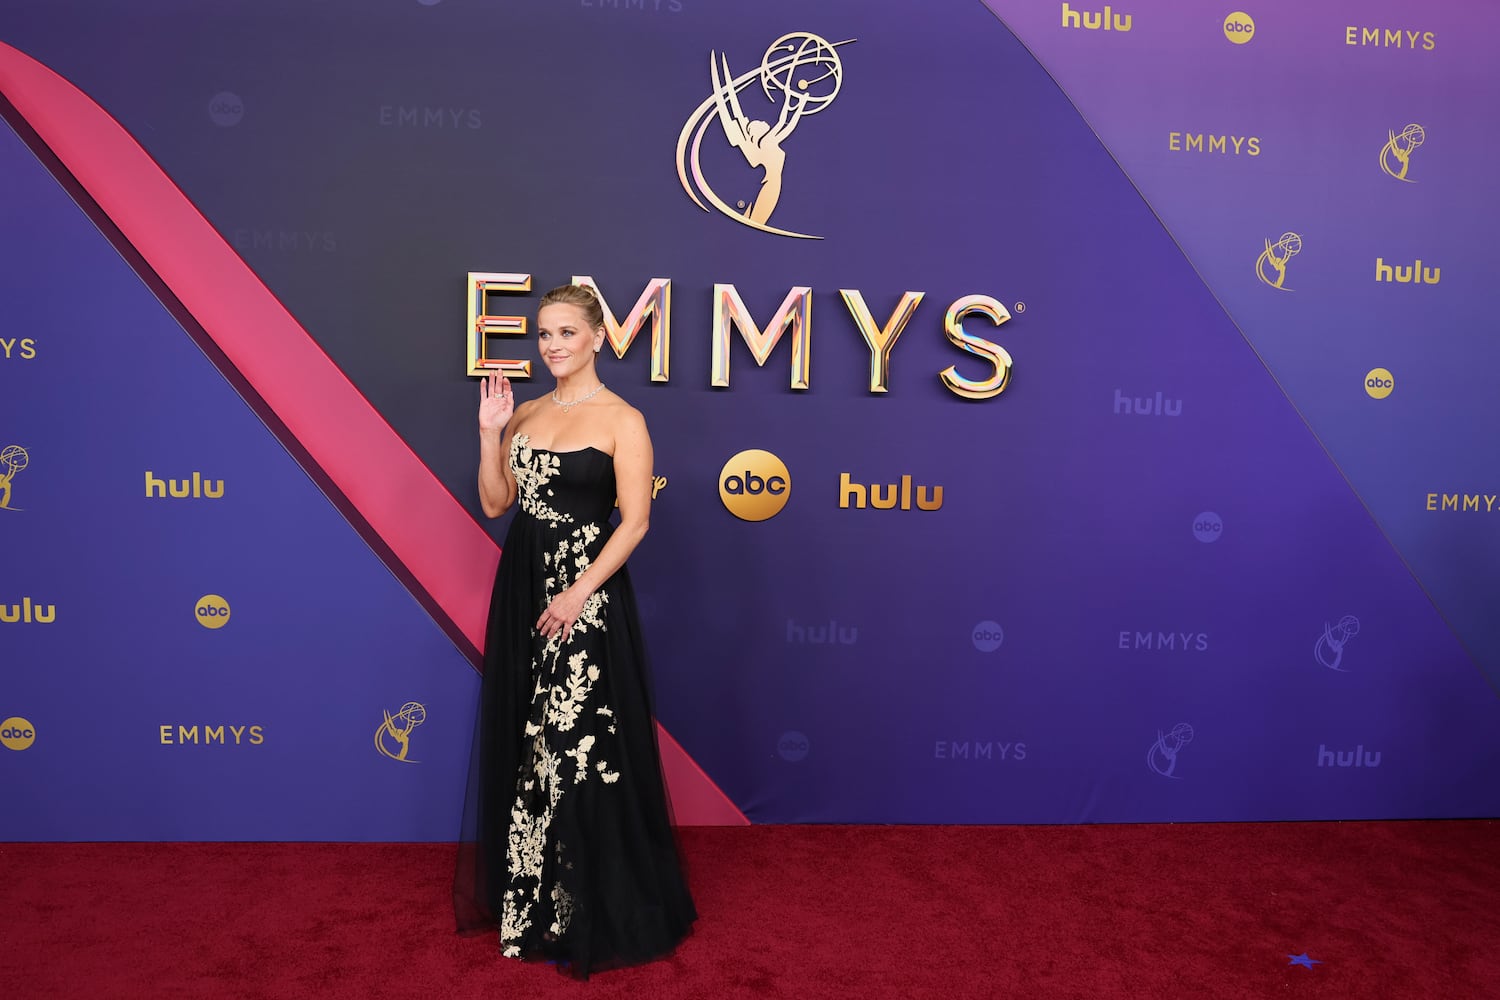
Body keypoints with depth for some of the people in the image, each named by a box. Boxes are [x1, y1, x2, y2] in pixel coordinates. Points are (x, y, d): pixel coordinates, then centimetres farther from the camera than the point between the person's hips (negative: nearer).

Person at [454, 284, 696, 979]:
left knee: (579, 749, 0)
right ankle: (525, 894, 32)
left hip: (585, 595, -6)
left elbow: (634, 521, -12)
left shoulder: (621, 420, -7)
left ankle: (592, 912, 18)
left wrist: (579, 593, -18)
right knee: (526, 743, 14)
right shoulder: (525, 413, 10)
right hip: (521, 588, 6)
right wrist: (489, 431, -2)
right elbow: (495, 503, 9)